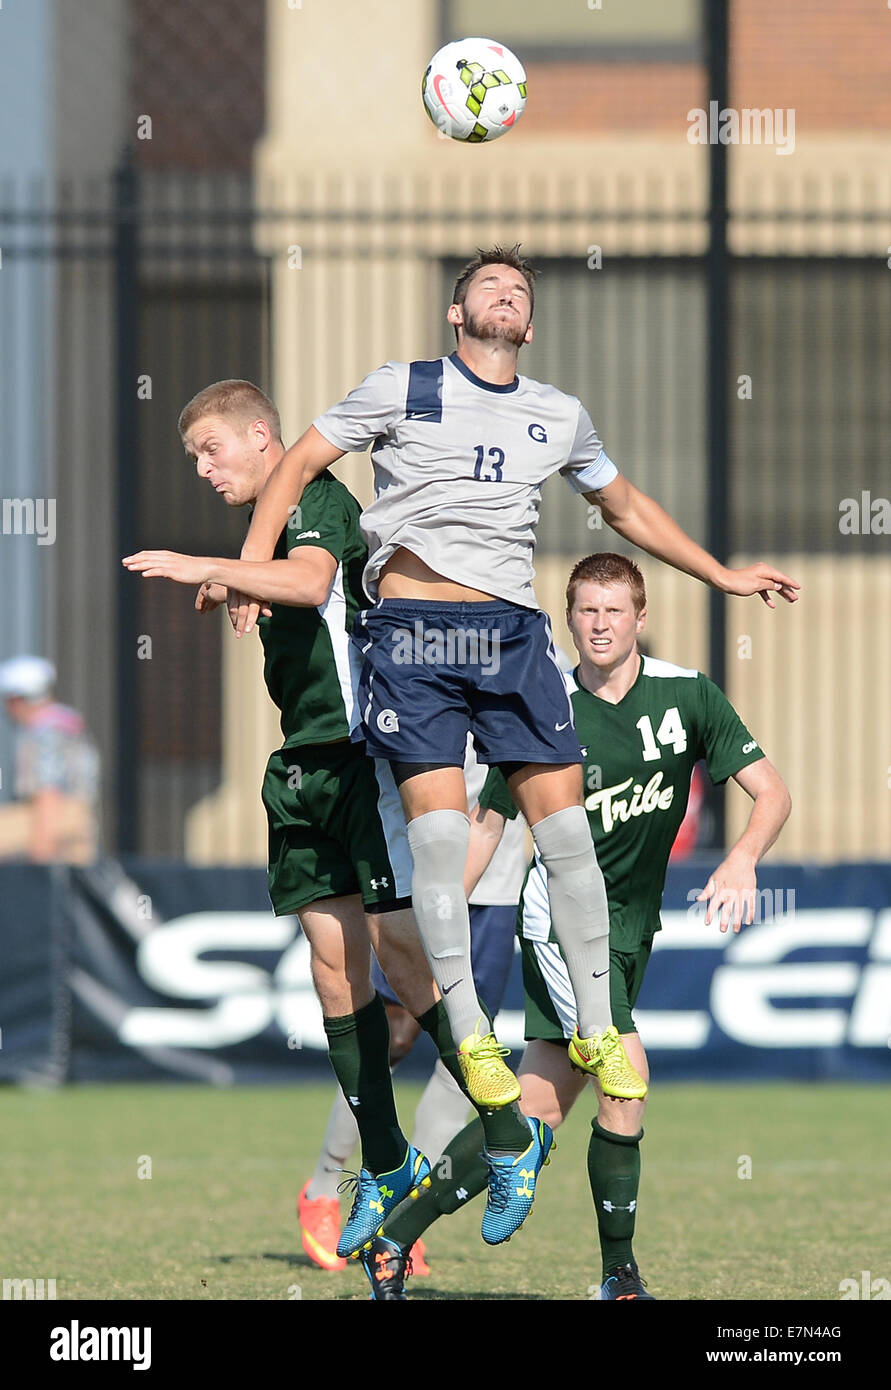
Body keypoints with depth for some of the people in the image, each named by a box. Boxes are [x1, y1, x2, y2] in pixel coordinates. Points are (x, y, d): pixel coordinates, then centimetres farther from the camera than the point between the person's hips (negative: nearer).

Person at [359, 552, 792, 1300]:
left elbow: (772, 792, -4)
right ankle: (620, 1272, -6)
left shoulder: (687, 694, -3)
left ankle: (394, 1239, 12)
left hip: (631, 926, 4)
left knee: (536, 1114, 1)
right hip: (562, 910, -4)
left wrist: (743, 859, -24)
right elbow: (491, 824, 4)